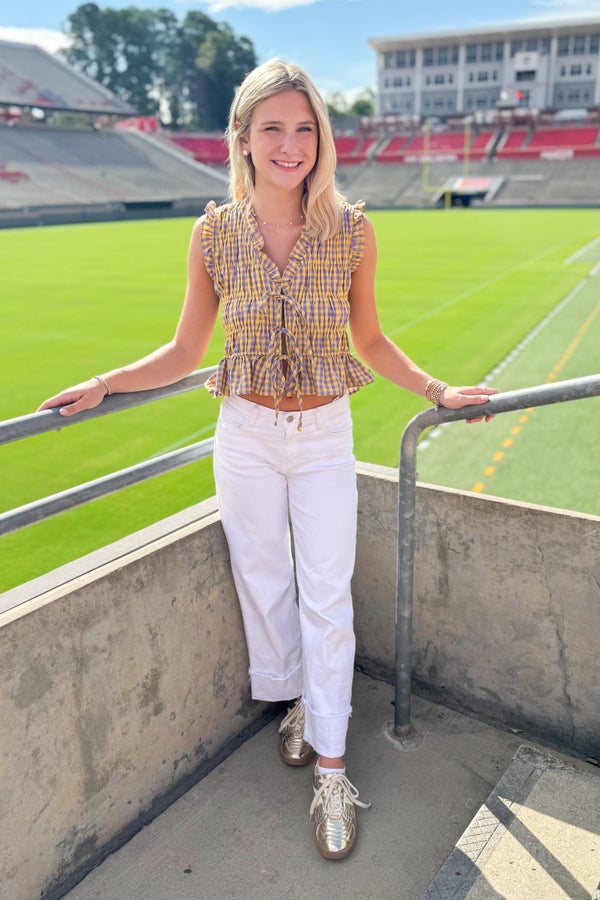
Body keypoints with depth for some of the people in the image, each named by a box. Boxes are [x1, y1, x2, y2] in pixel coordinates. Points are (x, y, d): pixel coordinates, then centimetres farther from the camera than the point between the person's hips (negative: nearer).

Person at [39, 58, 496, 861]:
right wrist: (102, 385, -7)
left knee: (325, 598, 3)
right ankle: (294, 702, 41)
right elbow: (185, 351, 2)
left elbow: (370, 342, 4)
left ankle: (330, 770, 19)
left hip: (325, 435, -1)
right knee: (262, 580, 14)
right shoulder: (214, 233, -6)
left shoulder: (352, 230, -7)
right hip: (245, 434, 1)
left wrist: (438, 391, -4)